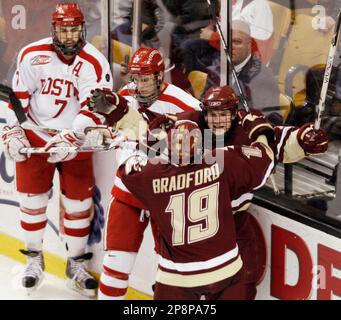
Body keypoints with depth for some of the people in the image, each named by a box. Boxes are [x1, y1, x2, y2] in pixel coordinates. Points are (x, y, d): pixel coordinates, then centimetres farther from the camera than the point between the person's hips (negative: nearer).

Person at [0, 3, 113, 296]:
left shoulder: (95, 64, -13)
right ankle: (34, 258, 23)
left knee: (78, 203, 4)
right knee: (32, 199, 5)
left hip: (75, 141, -1)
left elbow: (94, 109, -20)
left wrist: (70, 139, -31)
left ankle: (77, 264, 19)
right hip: (35, 136, 1)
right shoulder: (33, 55, -8)